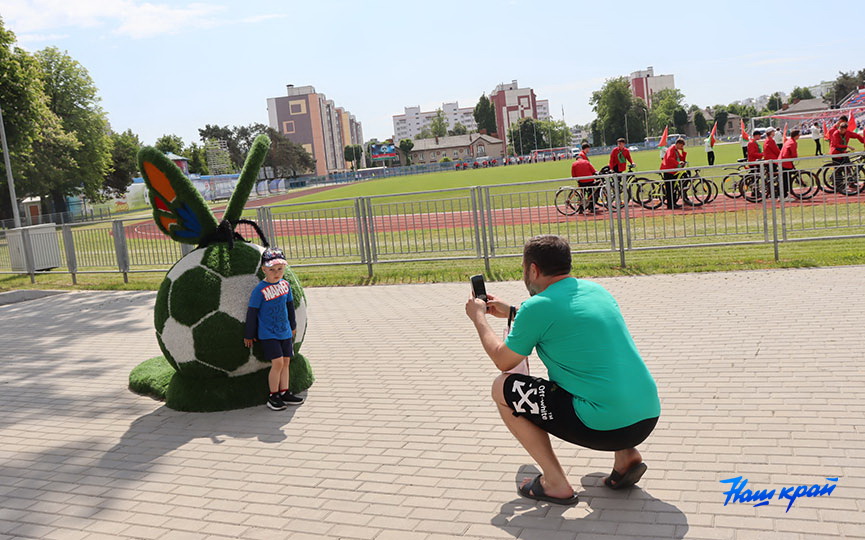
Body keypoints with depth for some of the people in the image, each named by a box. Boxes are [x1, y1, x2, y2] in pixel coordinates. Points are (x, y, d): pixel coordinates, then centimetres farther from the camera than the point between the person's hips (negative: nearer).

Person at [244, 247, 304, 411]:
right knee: (277, 362, -12)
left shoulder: (285, 284, 3)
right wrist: (249, 335, -4)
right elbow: (252, 312, -9)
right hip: (267, 334, -6)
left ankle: (284, 393, 18)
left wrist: (292, 325, 24)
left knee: (286, 361, 8)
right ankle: (273, 396, 1)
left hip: (285, 332, 6)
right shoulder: (260, 290, -15)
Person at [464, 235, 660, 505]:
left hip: (605, 427, -7)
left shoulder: (538, 307, -8)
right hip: (650, 416, 8)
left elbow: (503, 361, 7)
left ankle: (555, 483, 7)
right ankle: (626, 455, 19)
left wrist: (479, 318, 23)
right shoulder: (596, 290, 13)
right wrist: (511, 312, 41)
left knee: (502, 388, 8)